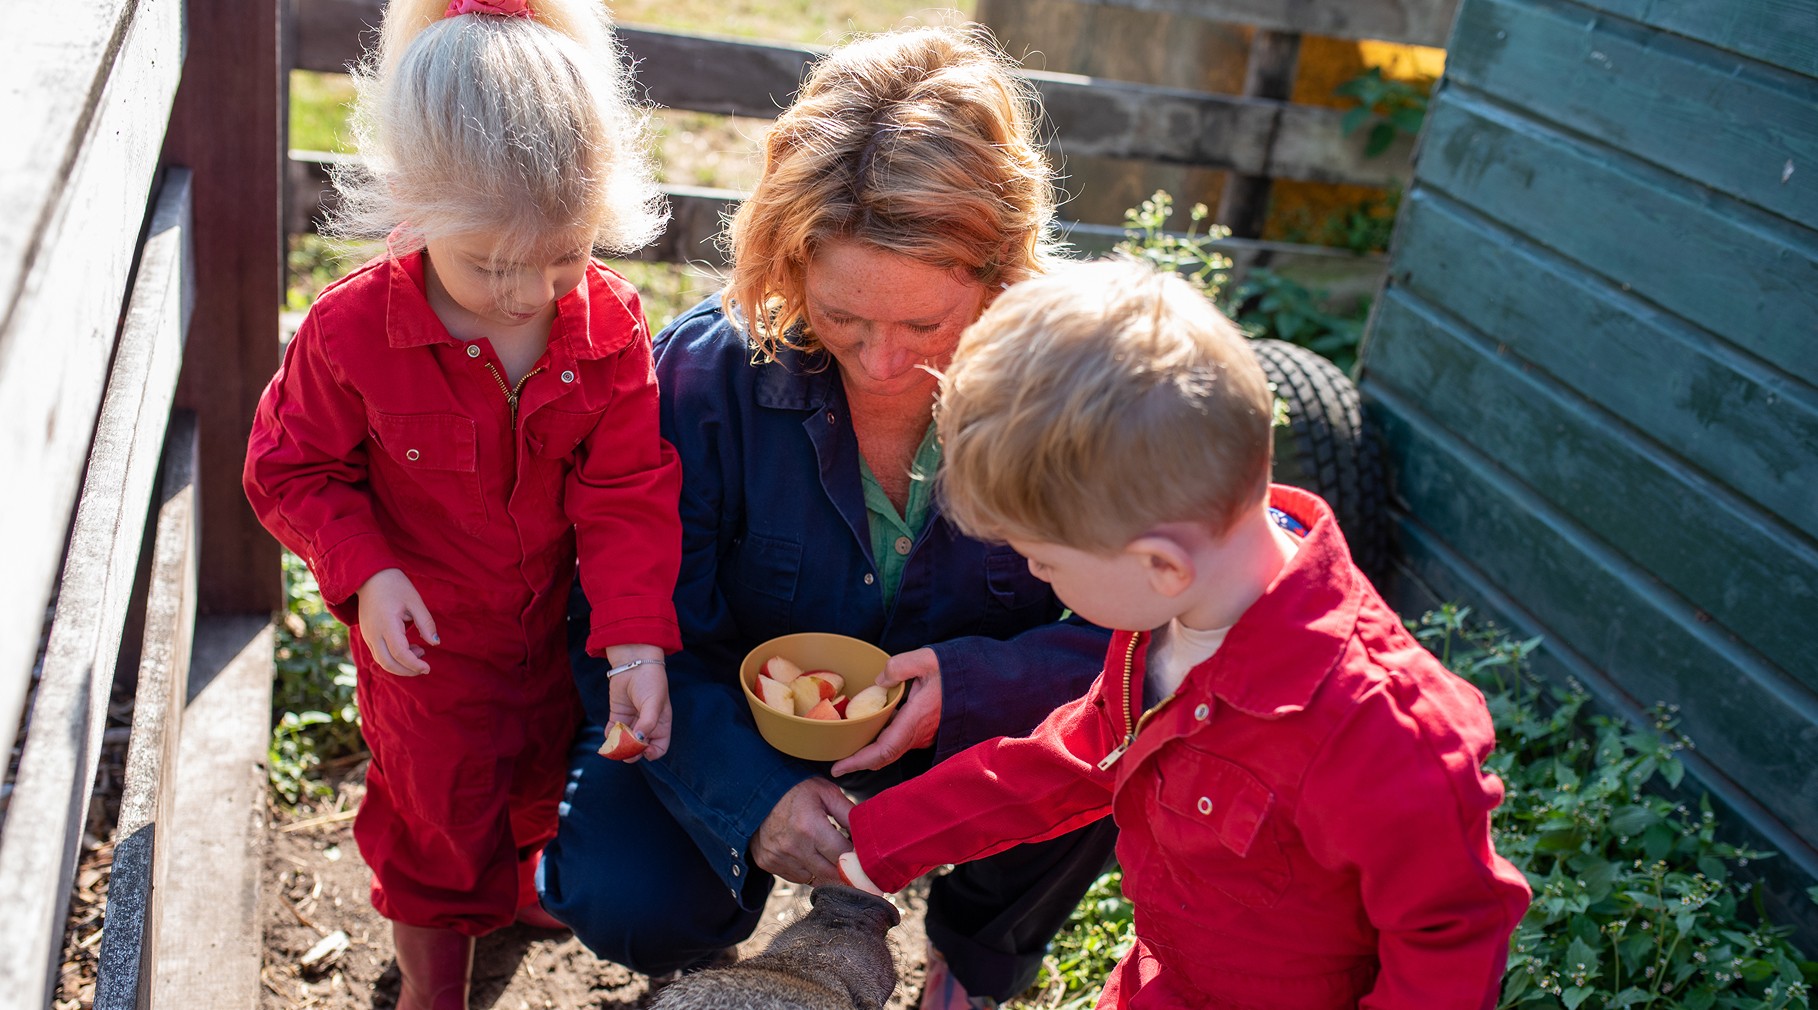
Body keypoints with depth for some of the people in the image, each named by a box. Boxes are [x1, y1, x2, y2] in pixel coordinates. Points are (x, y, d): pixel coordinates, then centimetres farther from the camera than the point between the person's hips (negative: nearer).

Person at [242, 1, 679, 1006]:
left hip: (560, 620, 3)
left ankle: (519, 888, 61)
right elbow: (290, 469, -10)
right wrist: (364, 573, -25)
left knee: (549, 763, 25)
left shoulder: (608, 325, -20)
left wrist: (639, 643, -25)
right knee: (437, 803, 14)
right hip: (427, 633, -2)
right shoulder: (353, 329, -25)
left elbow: (630, 494, -17)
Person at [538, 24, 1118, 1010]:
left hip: (975, 726, 1)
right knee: (624, 898, -25)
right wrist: (752, 794, -34)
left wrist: (973, 684, -35)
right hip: (744, 724, 0)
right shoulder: (705, 366, -24)